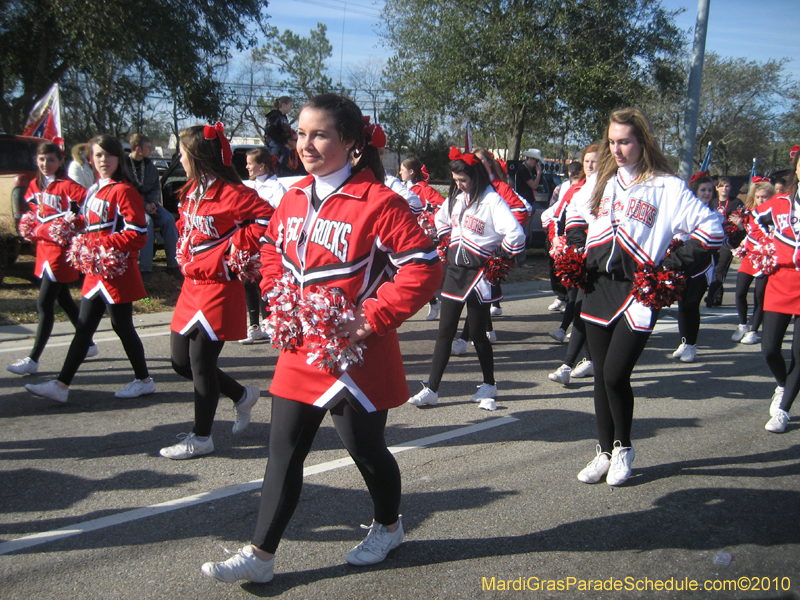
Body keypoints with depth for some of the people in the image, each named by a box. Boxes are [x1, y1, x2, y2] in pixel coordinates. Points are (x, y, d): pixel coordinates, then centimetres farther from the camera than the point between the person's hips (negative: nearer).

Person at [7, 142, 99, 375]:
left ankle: (33, 359, -4)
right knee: (63, 299, 16)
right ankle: (88, 345, 29)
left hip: (61, 249, -9)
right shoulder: (35, 185, 10)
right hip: (44, 248, 9)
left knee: (44, 303, -8)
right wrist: (35, 228, 7)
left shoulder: (66, 185, -13)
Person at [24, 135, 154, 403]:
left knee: (122, 326, 2)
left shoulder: (123, 191, -13)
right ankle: (61, 385, 13)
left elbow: (138, 233, -20)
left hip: (116, 271, -8)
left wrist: (102, 244, -21)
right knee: (83, 328, 9)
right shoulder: (93, 191, 15)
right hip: (95, 271, 8)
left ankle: (144, 380, 18)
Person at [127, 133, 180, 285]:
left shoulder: (150, 166, 11)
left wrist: (152, 203, -6)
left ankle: (173, 264, -17)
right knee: (147, 221, -34)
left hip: (149, 203, 5)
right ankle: (145, 269, -33)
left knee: (168, 219, -21)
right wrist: (144, 206, -20)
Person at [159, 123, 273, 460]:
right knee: (181, 360, 13)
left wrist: (236, 247, -17)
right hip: (192, 285, 9)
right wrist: (186, 257, 12)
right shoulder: (193, 192, 11)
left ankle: (201, 438, 16)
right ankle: (242, 396, 32)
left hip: (218, 289, -9)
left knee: (201, 362, -1)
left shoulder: (231, 193, -16)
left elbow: (269, 220, -23)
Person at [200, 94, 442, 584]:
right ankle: (262, 553, 21)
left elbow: (424, 267, -20)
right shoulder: (295, 198, 6)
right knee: (284, 451, 10)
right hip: (299, 352, 6)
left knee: (365, 448, 13)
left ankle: (388, 526, 40)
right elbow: (273, 251, 22)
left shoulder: (377, 201, -16)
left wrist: (371, 317, -21)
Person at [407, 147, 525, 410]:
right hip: (454, 270, 6)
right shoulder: (455, 198, 8)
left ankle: (489, 385, 25)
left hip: (478, 274, -6)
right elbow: (441, 221, 28)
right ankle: (431, 390, 9)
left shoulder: (492, 201, -14)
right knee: (445, 331, 6)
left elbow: (516, 235, -24)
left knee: (477, 333, 4)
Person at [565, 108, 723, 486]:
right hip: (597, 288, 5)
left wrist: (672, 265, -11)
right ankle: (605, 452, 23)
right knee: (601, 376, 9)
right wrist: (577, 248, 16)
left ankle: (623, 448, 16)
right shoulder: (601, 181, 11)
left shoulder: (667, 187, -5)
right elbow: (575, 210, 30)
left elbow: (711, 230, -6)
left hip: (638, 294, -5)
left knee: (615, 374, -9)